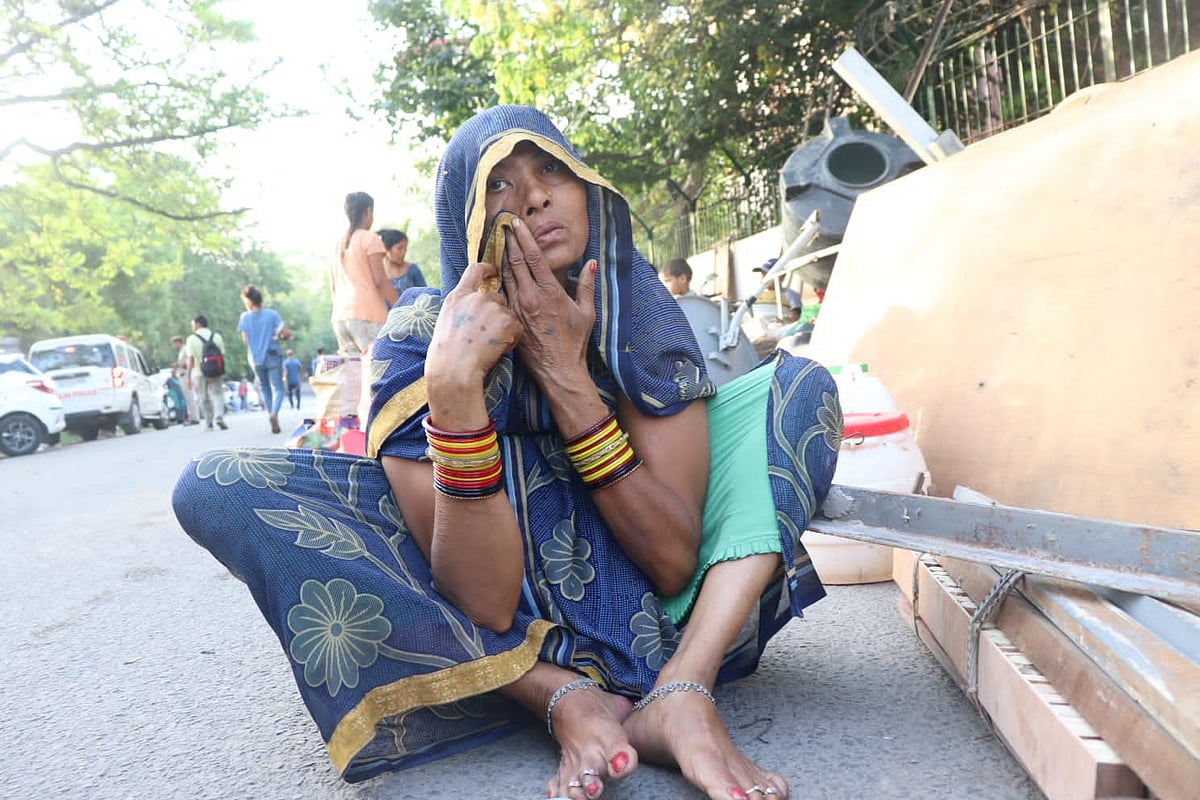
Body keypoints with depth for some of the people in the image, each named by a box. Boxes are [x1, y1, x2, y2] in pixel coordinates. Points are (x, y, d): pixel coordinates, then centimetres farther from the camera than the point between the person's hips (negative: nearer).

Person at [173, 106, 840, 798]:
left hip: (654, 617, 1)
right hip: (501, 636, 0)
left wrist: (564, 373, -26)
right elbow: (484, 604, -25)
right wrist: (453, 384, -35)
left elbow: (675, 561, -20)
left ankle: (682, 697, -26)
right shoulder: (419, 339, -16)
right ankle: (568, 699, -21)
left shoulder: (644, 314, -12)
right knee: (218, 486, -18)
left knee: (801, 385, -11)